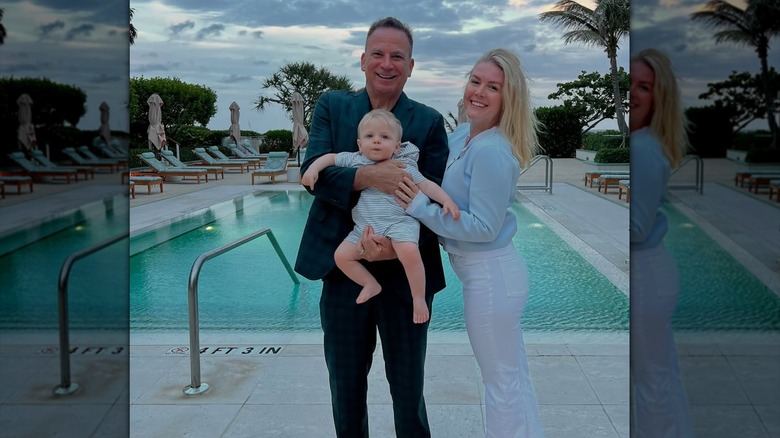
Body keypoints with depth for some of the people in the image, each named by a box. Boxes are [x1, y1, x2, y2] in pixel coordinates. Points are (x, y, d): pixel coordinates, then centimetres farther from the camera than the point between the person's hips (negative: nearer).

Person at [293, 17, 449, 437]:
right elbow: (313, 171, -10)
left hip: (405, 270, -1)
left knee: (408, 385, 10)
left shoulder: (429, 121, 0)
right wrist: (366, 177, -29)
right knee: (345, 383, 16)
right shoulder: (332, 106, 3)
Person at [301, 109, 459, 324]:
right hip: (365, 228, 5)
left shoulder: (403, 167, 0)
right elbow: (331, 157, 16)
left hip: (399, 223, -5)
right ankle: (371, 284, 13)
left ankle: (418, 298, -12)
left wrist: (447, 200, -15)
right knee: (341, 255, -5)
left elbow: (426, 185, -1)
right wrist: (313, 168, -2)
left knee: (409, 253, -31)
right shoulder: (354, 160, 7)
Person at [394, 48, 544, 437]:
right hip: (493, 272, 10)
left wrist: (420, 207, -21)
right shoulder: (461, 134, 5)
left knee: (501, 380, 8)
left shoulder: (491, 150, -23)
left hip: (490, 276, -10)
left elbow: (483, 228, -24)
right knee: (514, 374, 23)